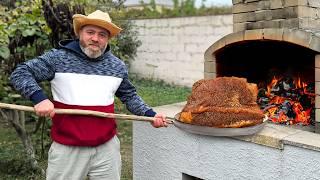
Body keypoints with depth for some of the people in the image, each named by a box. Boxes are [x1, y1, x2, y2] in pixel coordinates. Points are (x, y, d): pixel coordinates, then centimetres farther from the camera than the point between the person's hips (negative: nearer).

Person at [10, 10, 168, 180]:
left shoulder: (118, 66, 6)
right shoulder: (58, 58, -4)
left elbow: (129, 96, 18)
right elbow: (19, 74, -5)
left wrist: (150, 114, 4)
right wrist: (39, 97, -22)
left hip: (107, 147, 3)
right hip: (67, 148, -2)